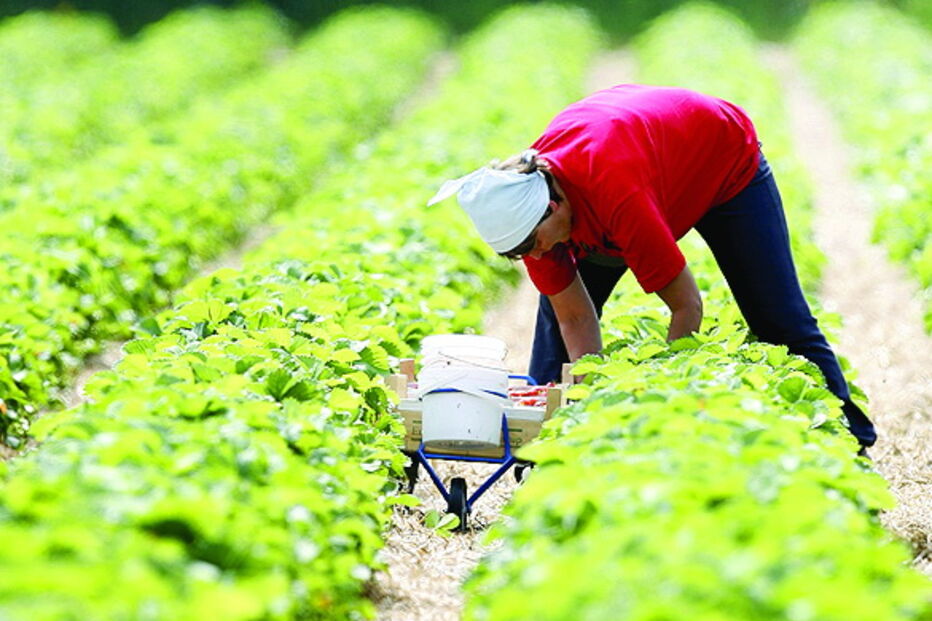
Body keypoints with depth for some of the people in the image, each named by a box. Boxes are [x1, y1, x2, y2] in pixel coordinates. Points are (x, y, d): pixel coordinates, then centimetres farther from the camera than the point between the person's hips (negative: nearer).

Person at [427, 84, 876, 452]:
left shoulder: (616, 193, -47)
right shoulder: (524, 206, -28)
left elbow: (687, 307, -37)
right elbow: (576, 318, -19)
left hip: (726, 160, -5)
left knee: (781, 323, 1)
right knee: (556, 312, -4)